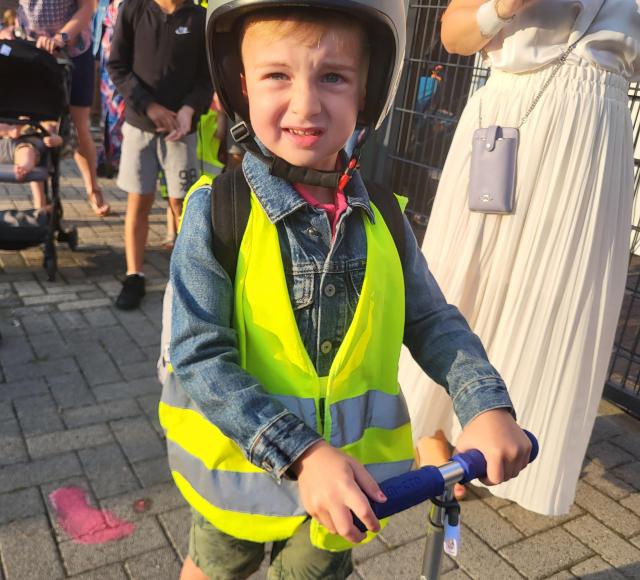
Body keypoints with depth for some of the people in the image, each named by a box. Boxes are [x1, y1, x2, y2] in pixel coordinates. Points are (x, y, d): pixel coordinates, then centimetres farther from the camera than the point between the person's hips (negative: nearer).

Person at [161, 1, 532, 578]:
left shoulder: (382, 215, -9)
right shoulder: (216, 210, -20)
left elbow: (433, 321, 0)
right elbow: (199, 357, -22)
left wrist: (487, 405, -14)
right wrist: (299, 453, -29)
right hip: (241, 463, -2)